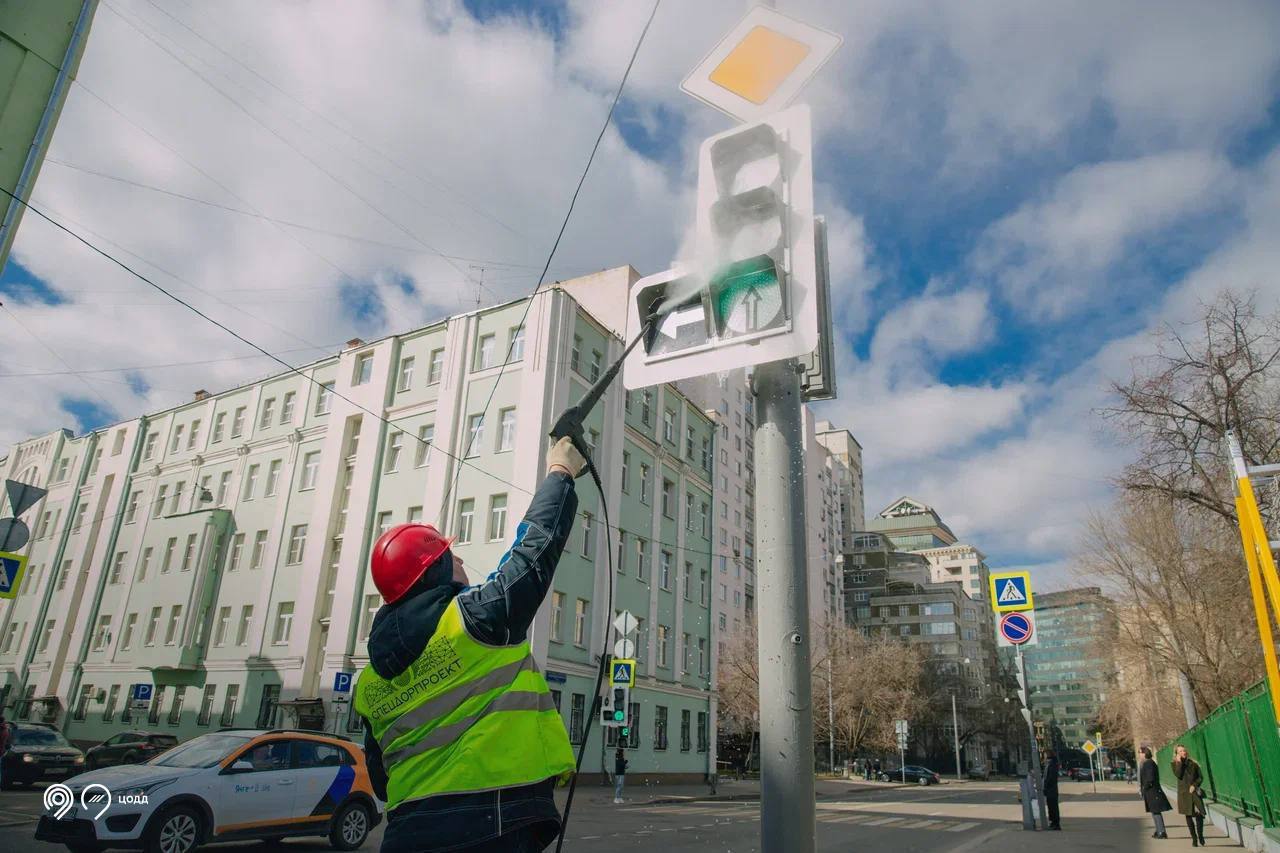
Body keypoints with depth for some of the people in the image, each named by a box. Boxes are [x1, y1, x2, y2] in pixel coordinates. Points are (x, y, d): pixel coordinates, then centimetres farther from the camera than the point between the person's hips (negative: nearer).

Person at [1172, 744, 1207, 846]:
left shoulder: (1193, 763, 6)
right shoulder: (1175, 764, 3)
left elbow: (1200, 776, 6)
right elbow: (1178, 775, -13)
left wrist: (1194, 785, -8)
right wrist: (1179, 762, -13)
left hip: (1195, 792, 0)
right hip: (1184, 793, 0)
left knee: (1199, 814, -11)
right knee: (1188, 816, 3)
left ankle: (1200, 837, 6)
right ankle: (1194, 839, 13)